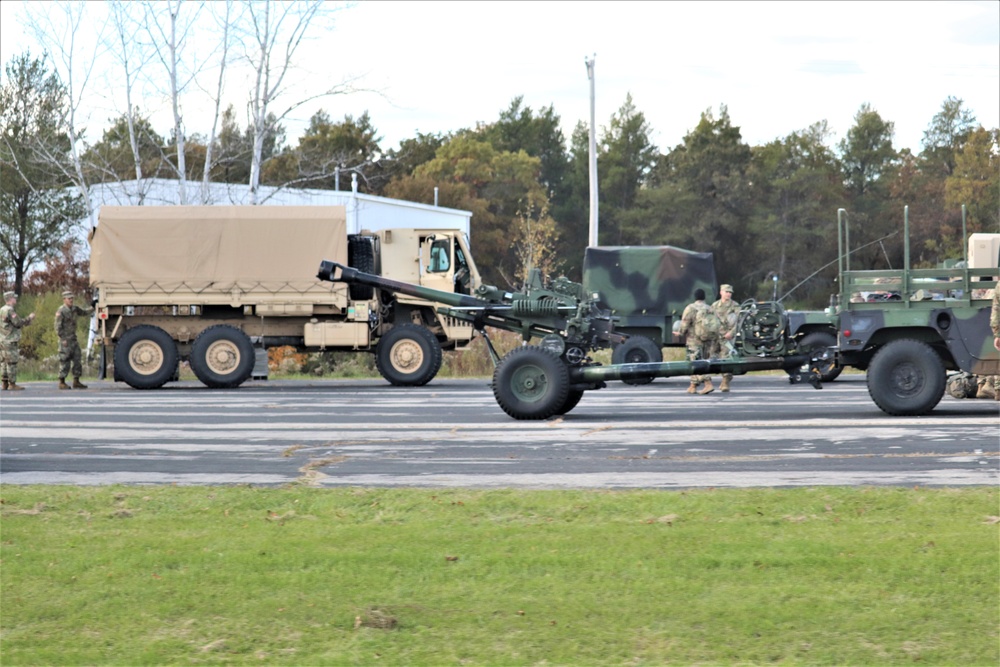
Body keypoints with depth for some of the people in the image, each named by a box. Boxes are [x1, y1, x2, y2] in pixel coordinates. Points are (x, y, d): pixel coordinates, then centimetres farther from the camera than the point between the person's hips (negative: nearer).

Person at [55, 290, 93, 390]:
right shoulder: (61, 311, -12)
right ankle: (62, 383, 2)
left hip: (73, 339, 8)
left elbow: (84, 312, 24)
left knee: (77, 360, 6)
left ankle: (76, 382, 11)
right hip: (65, 340, -8)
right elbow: (58, 327, -14)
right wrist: (63, 339, -18)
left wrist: (93, 308, 5)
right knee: (64, 362, -4)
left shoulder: (74, 309, 10)